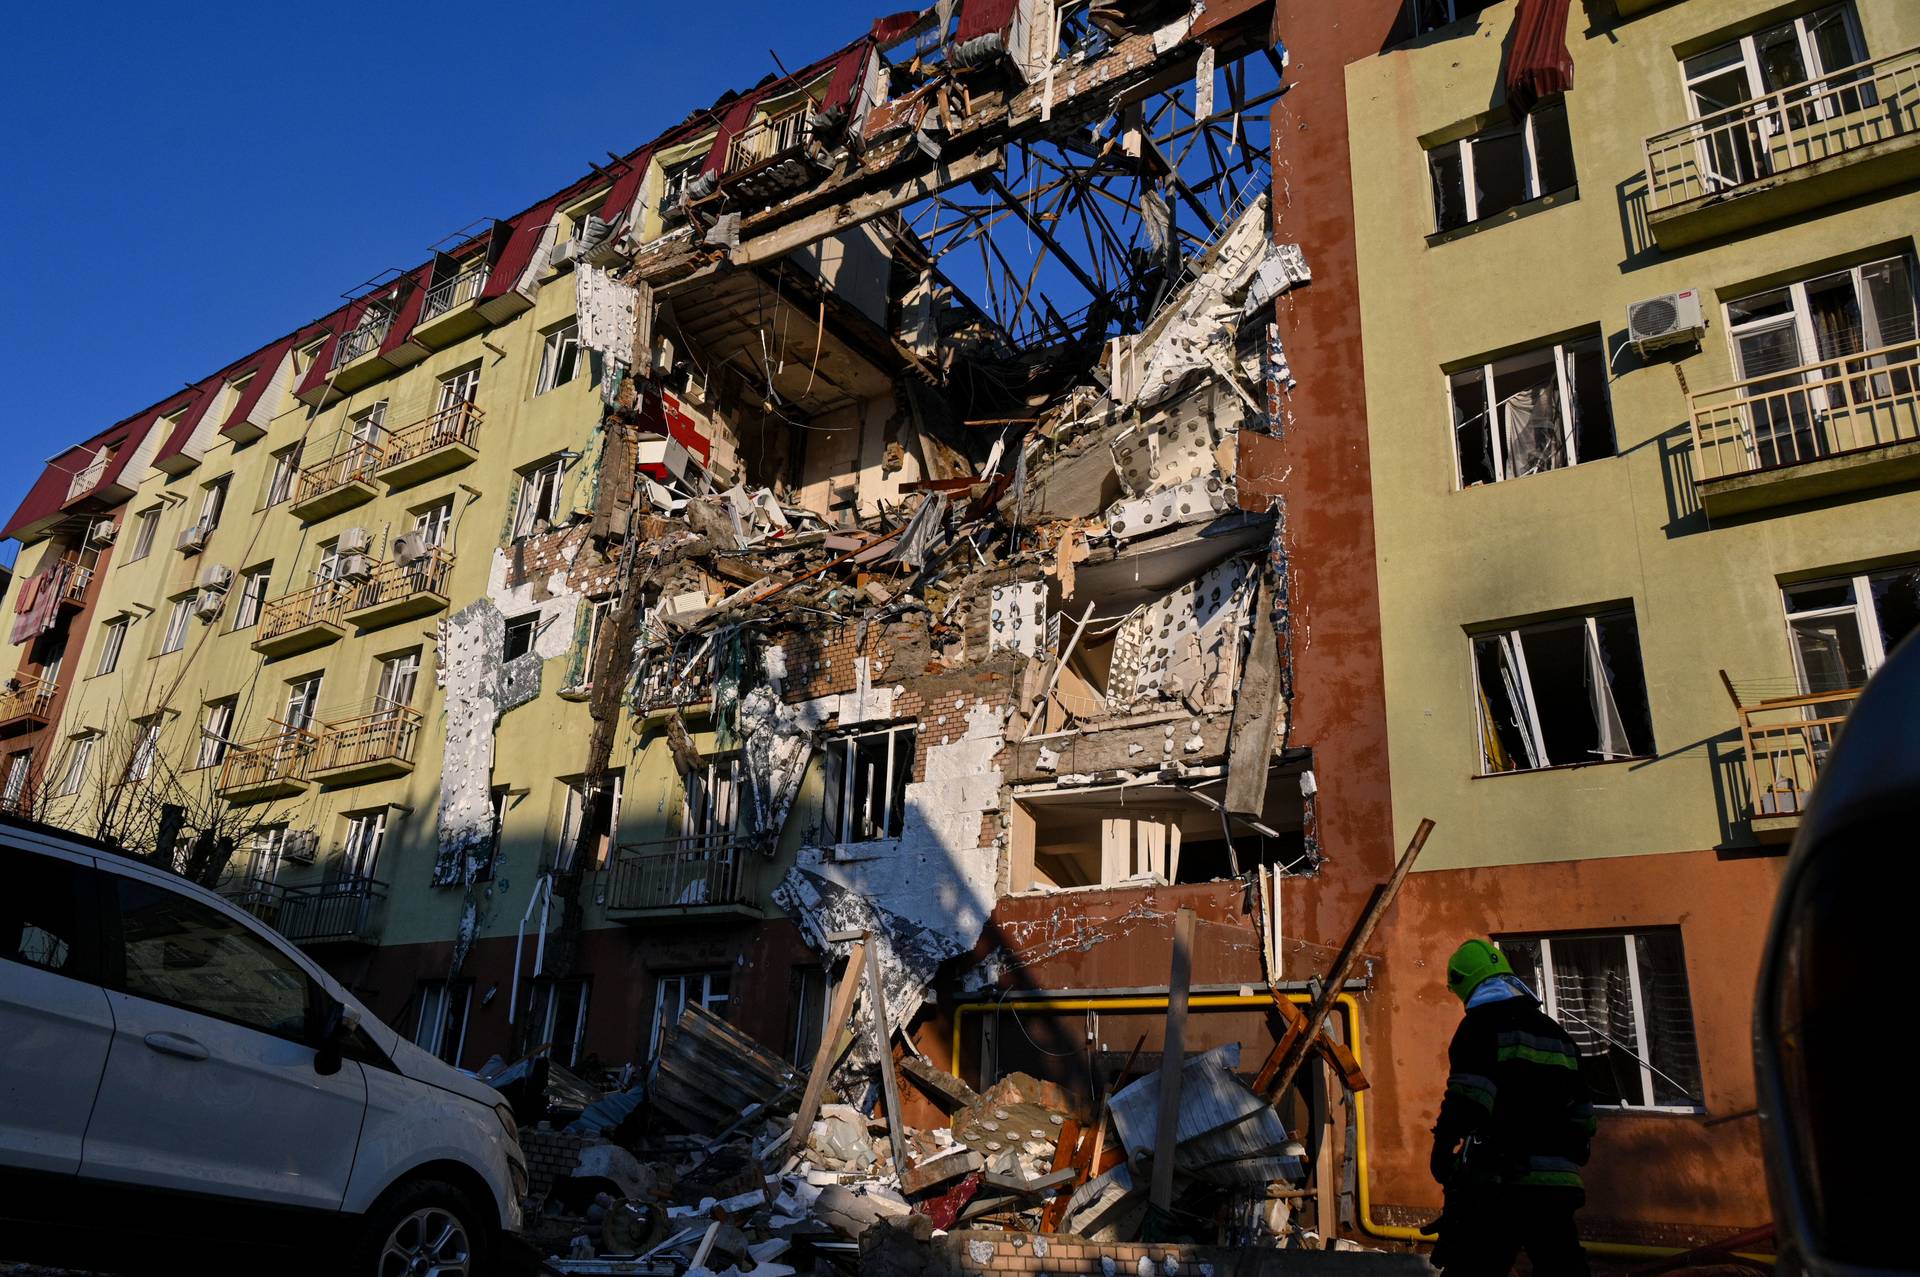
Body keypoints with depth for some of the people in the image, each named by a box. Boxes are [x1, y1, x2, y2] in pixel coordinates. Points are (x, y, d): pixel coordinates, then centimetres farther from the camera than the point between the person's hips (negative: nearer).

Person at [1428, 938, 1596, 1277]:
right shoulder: (1557, 1035, 20)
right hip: (1558, 1187, 7)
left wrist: (1442, 1148, -6)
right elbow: (1581, 1118, 21)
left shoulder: (1482, 1023, -3)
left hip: (1501, 1184, -7)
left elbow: (1467, 1100, -14)